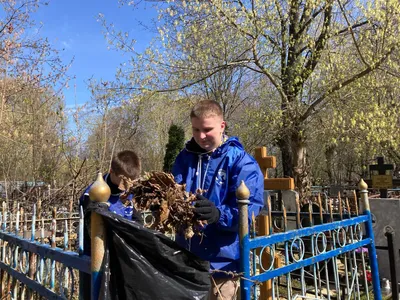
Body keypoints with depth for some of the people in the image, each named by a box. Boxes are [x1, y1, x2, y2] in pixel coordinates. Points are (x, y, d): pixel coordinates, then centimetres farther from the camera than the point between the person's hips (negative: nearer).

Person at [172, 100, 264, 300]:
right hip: (185, 257, 5)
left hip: (221, 260, -4)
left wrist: (218, 214, -36)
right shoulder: (185, 157, 4)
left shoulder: (242, 162, -11)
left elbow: (249, 208, -18)